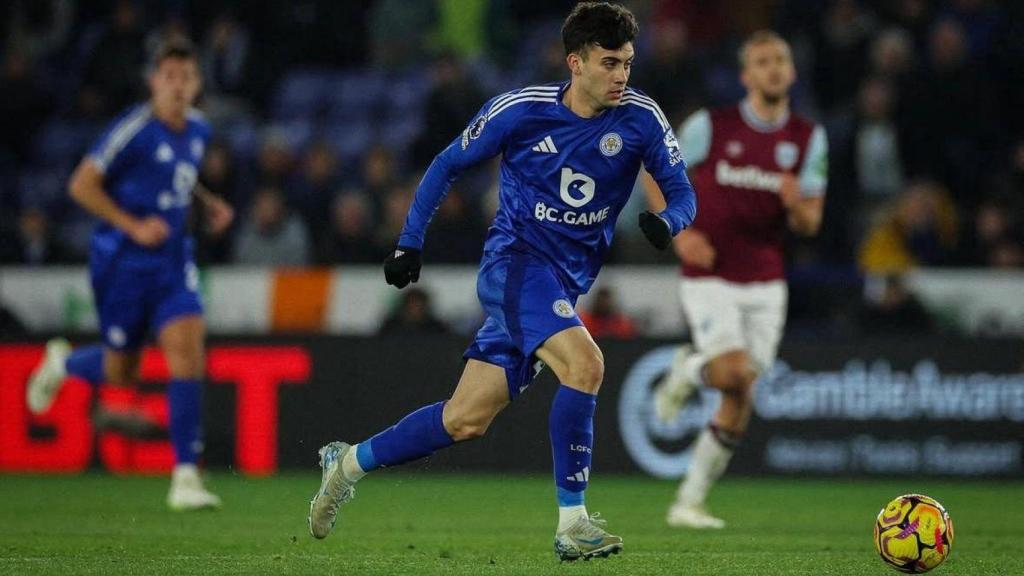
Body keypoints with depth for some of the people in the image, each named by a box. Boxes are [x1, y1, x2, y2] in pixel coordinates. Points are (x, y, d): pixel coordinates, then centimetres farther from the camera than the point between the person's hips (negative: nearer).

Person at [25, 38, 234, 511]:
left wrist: (208, 203, 8)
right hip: (122, 261, -5)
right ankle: (62, 362, 43)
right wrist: (134, 226, -21)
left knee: (188, 353, -13)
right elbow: (82, 185, -14)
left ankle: (186, 476, -12)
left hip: (172, 260, 5)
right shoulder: (135, 130, -17)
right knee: (120, 372, 7)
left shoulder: (198, 130, 5)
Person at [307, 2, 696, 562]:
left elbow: (682, 194, -1)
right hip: (515, 259, -4)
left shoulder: (641, 119, -5)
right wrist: (409, 242, 1)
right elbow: (447, 165, 4)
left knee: (466, 420, 5)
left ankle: (349, 462, 26)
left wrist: (666, 221, -24)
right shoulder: (521, 110, -10)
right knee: (585, 364, -29)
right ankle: (572, 524, -22)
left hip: (565, 282, 4)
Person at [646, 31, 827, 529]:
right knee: (736, 372, -23)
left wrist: (796, 205, -20)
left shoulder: (809, 139, 3)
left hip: (765, 284, 4)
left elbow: (810, 224, 4)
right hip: (710, 277, -4)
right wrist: (680, 232, -9)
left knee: (740, 404, 1)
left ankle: (690, 502, 12)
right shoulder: (711, 126, -6)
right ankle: (689, 368, 12)